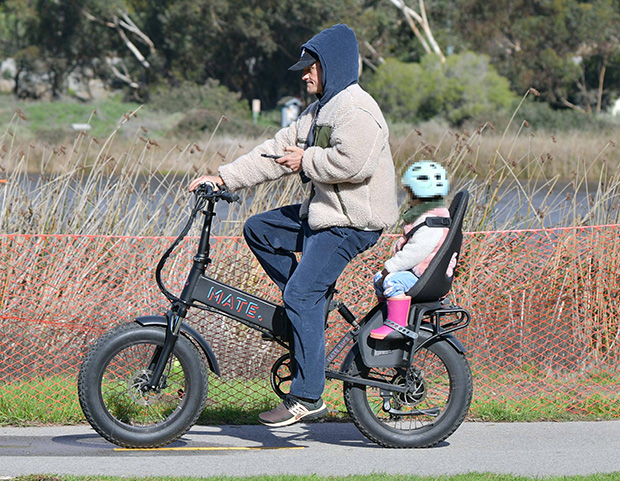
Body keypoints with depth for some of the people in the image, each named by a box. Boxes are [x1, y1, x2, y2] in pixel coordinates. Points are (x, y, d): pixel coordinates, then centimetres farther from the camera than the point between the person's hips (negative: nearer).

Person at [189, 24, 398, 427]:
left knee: (302, 295, -17)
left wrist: (307, 161, -14)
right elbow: (278, 151, 16)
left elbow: (353, 162, -30)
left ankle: (307, 397, -15)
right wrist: (223, 178, 9)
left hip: (352, 223, -11)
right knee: (259, 230, 14)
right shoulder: (321, 110, 18)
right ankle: (315, 306, 13)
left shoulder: (355, 108, -15)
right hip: (323, 213, 11)